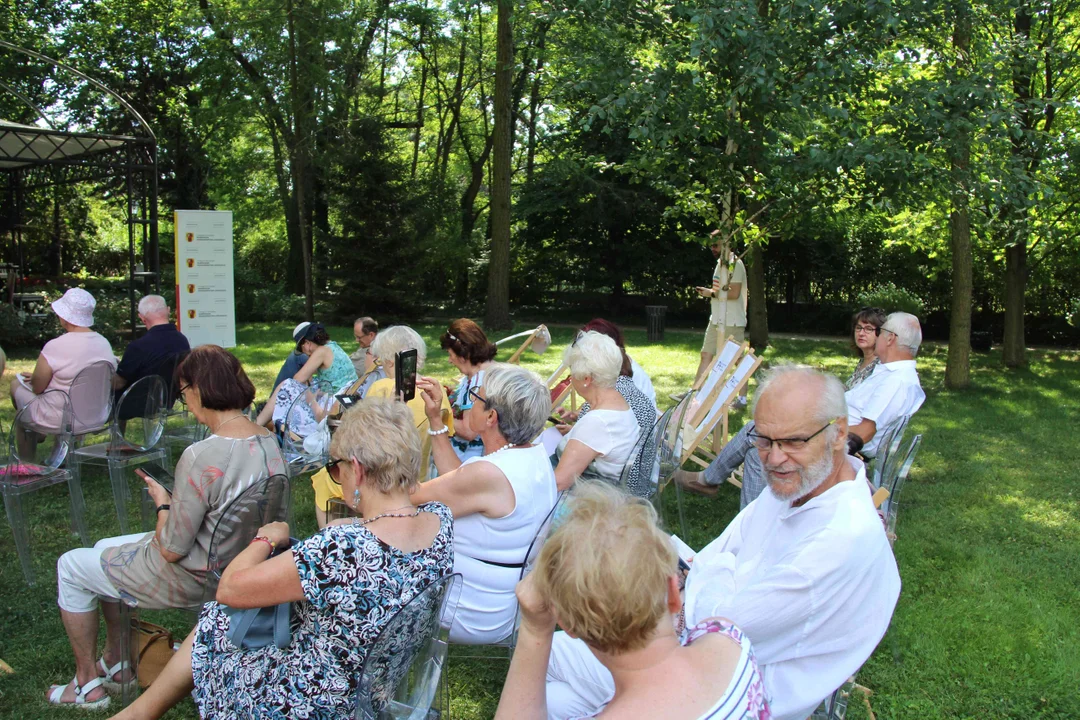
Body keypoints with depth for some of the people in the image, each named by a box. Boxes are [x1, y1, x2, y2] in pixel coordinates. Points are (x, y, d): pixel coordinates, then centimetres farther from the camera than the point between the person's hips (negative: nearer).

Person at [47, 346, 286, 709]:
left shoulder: (201, 457, -33)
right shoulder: (268, 440, -7)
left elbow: (171, 550, -24)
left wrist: (163, 503, -8)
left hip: (191, 579, -8)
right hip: (232, 564, 9)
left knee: (70, 567, 15)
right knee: (104, 549, 29)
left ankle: (87, 683, 30)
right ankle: (114, 662, 40)